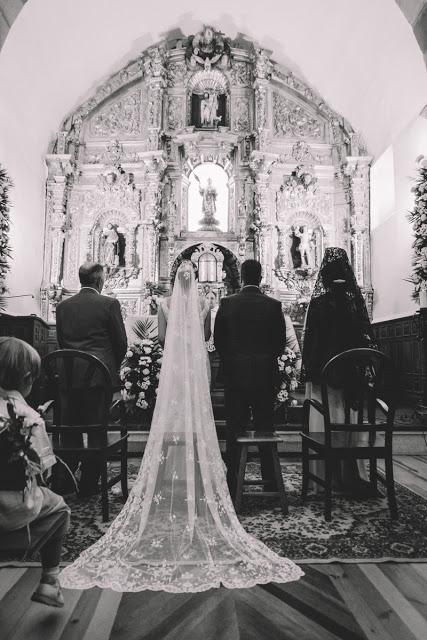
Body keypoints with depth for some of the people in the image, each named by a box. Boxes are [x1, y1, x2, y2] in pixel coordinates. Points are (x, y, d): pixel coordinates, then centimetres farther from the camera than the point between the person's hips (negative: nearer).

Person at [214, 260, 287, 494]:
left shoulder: (227, 303, -5)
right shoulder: (274, 305, -5)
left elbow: (218, 340, 0)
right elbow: (281, 342, 0)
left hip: (234, 375, 0)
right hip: (265, 375, 1)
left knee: (234, 430, 7)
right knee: (265, 428, 10)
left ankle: (232, 481, 14)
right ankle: (269, 481, 18)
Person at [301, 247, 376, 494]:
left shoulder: (319, 302, -9)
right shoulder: (357, 300, 0)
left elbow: (310, 340, -8)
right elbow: (367, 337, 3)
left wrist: (308, 372, -1)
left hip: (324, 371, -3)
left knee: (326, 421, 5)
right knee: (351, 420, 12)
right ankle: (352, 473, 20)